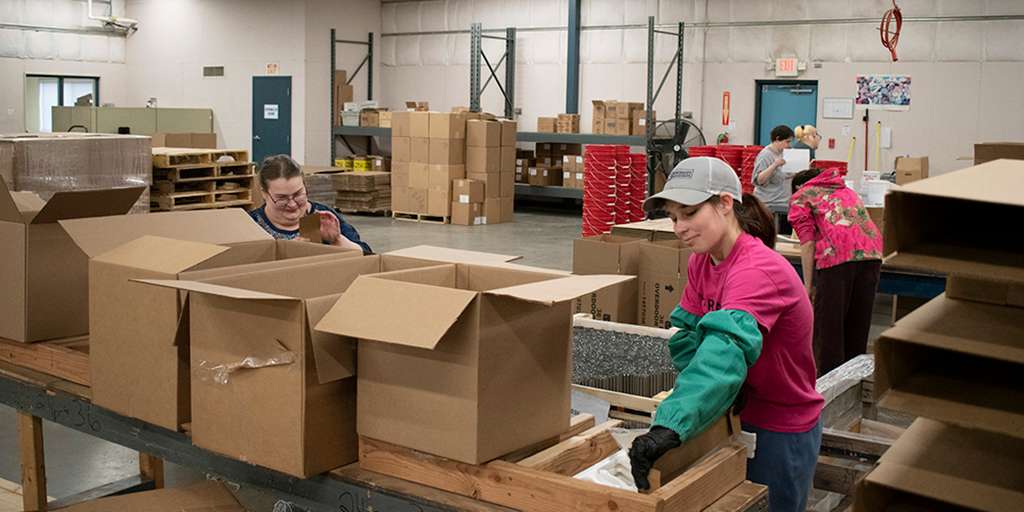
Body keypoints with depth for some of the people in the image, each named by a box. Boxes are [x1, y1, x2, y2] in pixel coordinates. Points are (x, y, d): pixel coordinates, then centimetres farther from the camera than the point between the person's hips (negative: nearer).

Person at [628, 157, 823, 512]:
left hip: (781, 431, -7)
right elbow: (687, 336, -4)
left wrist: (671, 425, -57)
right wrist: (722, 389, -24)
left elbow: (729, 346, -44)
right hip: (737, 416, 7)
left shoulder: (758, 270, -28)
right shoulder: (701, 262, -1)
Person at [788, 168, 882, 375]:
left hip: (836, 255, -5)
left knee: (828, 327, 4)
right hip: (872, 252, 5)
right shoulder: (846, 189, 35)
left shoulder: (800, 197, 17)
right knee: (857, 327, 15)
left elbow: (807, 243, 3)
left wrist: (808, 286, 2)